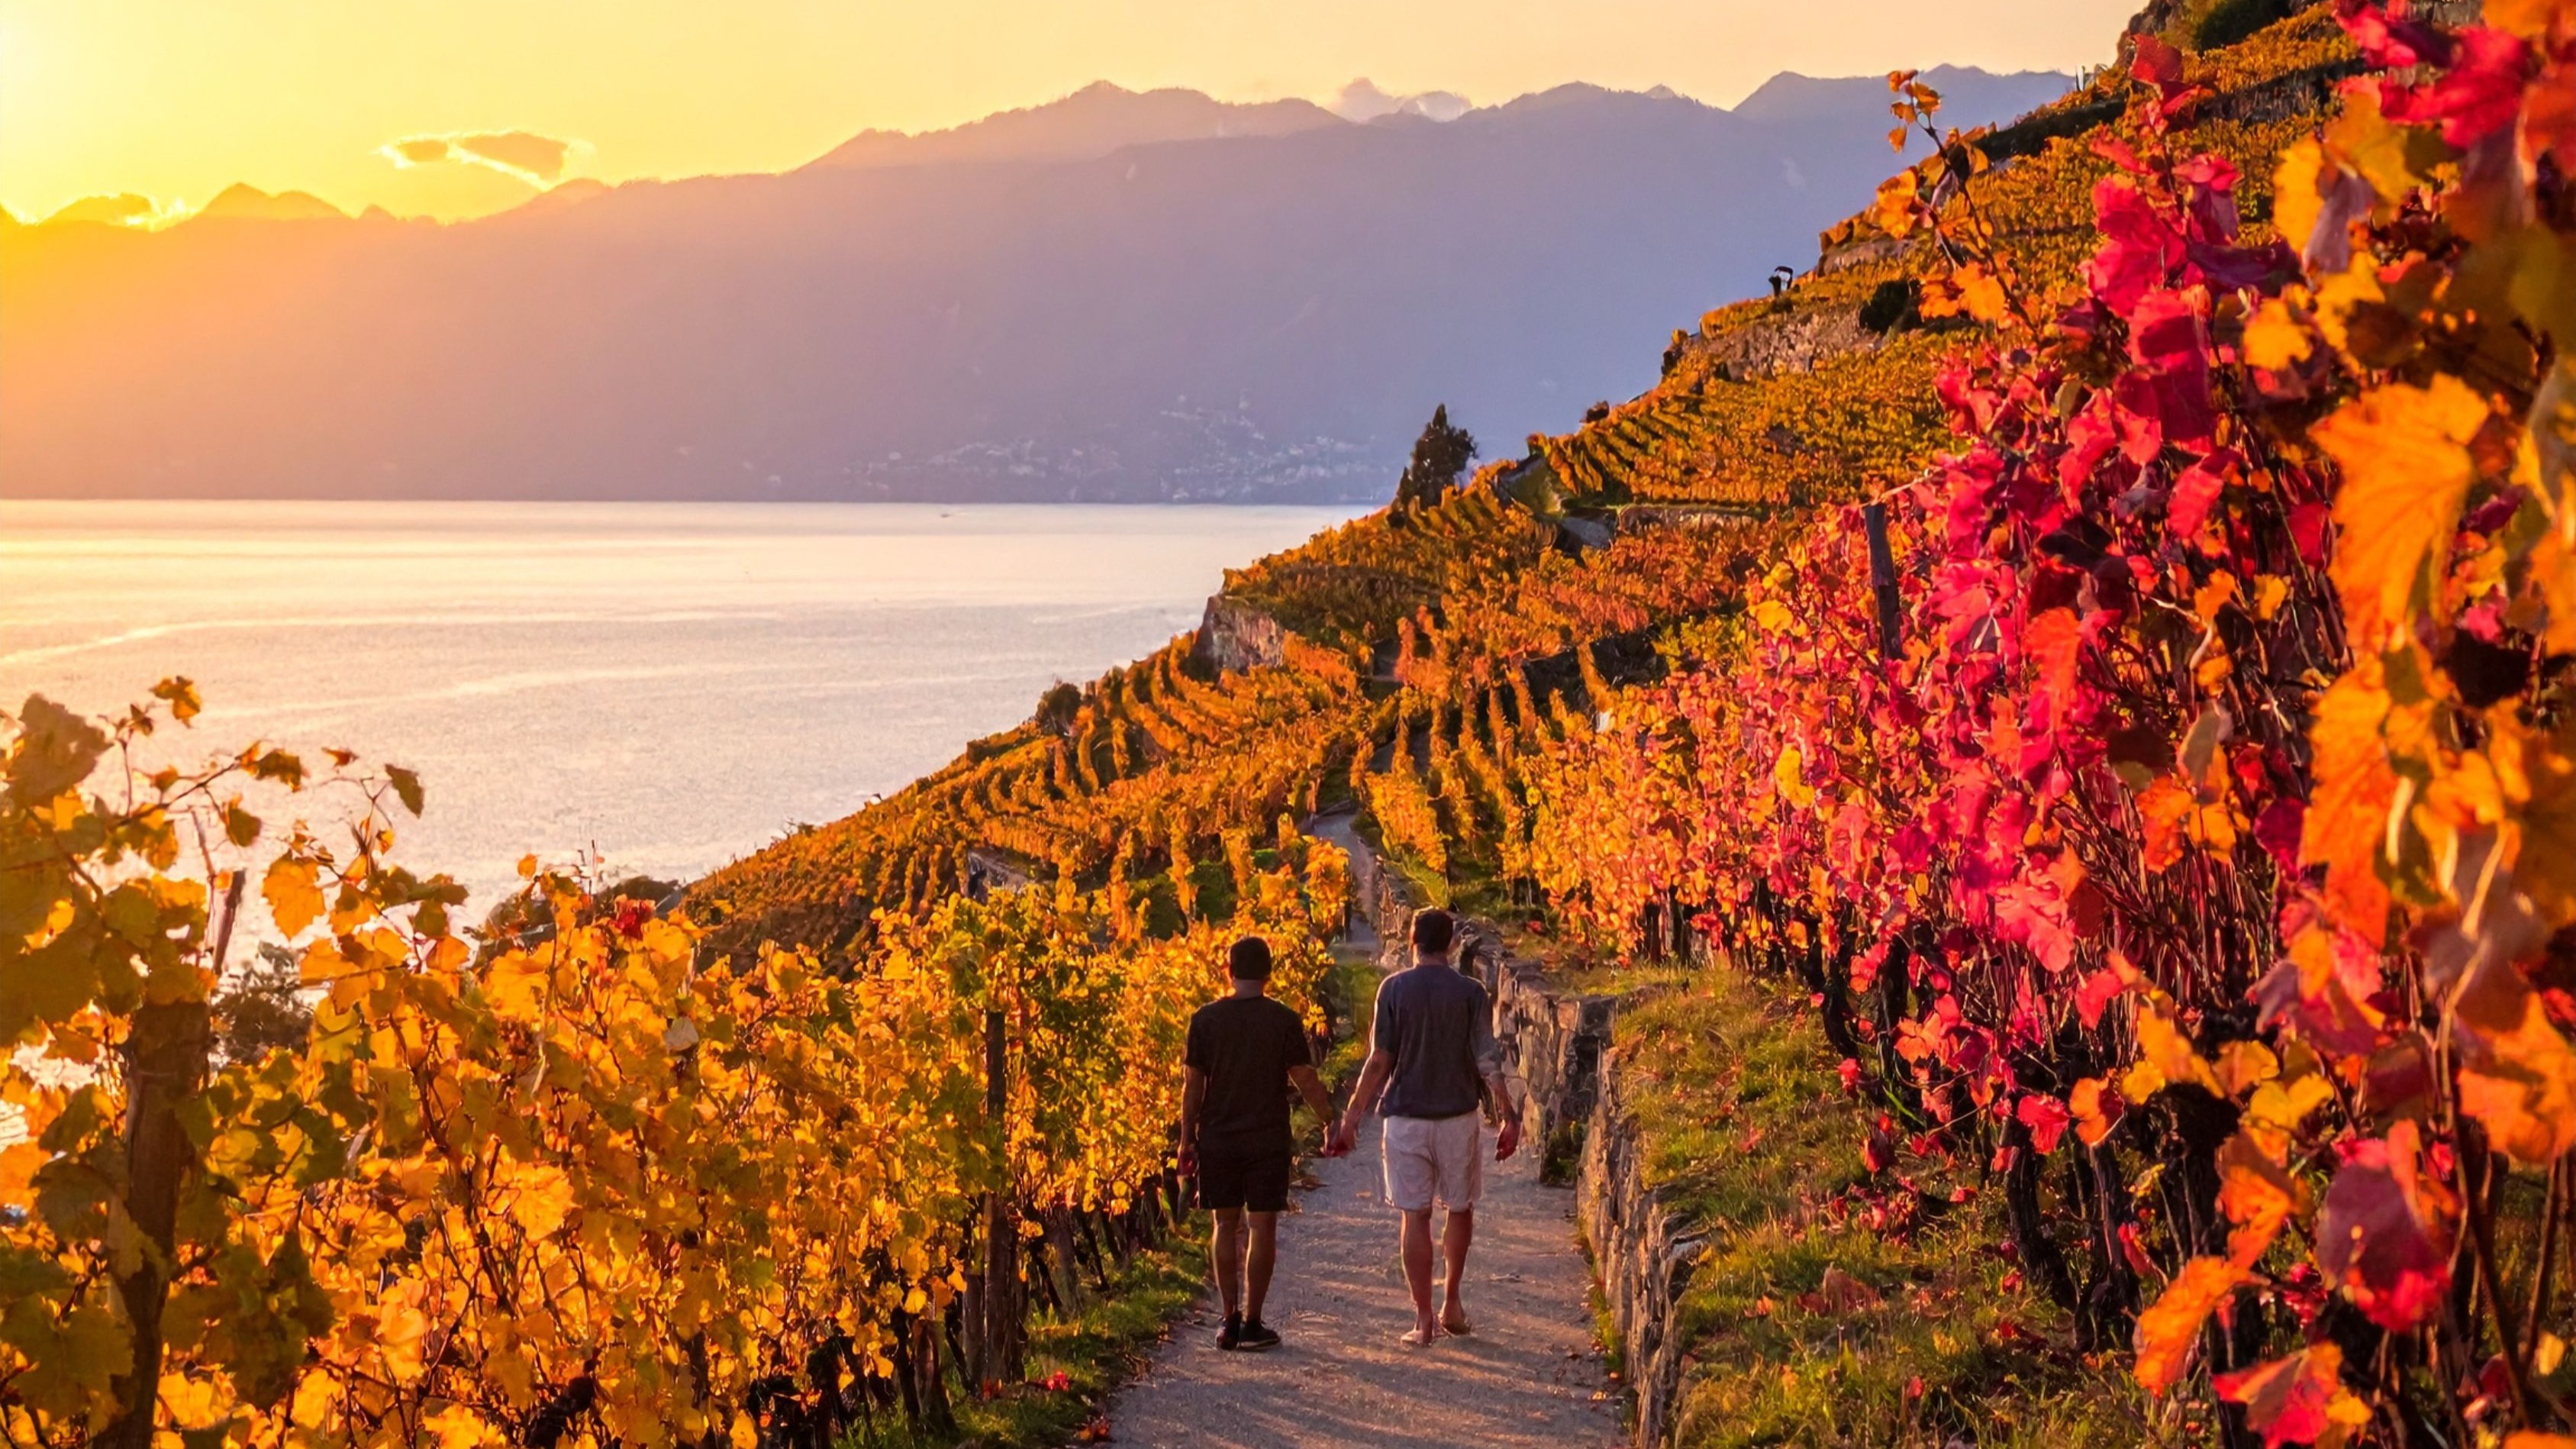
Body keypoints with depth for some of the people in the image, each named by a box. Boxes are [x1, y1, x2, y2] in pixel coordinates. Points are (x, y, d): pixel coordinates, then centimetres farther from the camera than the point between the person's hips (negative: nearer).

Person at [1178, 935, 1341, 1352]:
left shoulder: (1207, 1018, -3)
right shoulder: (1284, 1021, -6)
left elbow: (1192, 1084, -1)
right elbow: (1306, 1081, -4)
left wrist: (1187, 1139, 7)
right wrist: (1329, 1124, 8)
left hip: (1217, 1140, 2)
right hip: (1268, 1141, -2)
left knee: (1225, 1225, 11)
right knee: (1261, 1227, 4)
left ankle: (1230, 1320, 11)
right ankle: (1252, 1323, 4)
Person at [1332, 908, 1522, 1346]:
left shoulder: (1394, 989, -4)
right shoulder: (1471, 993, -3)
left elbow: (1379, 1062, -5)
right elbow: (1488, 1062, -7)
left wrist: (1352, 1116, 2)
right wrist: (1510, 1117, -2)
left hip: (1406, 1117, -1)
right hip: (1458, 1116, 1)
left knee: (1415, 1216, 3)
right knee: (1460, 1209, 18)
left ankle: (1424, 1319, 2)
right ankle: (1452, 1303, 22)